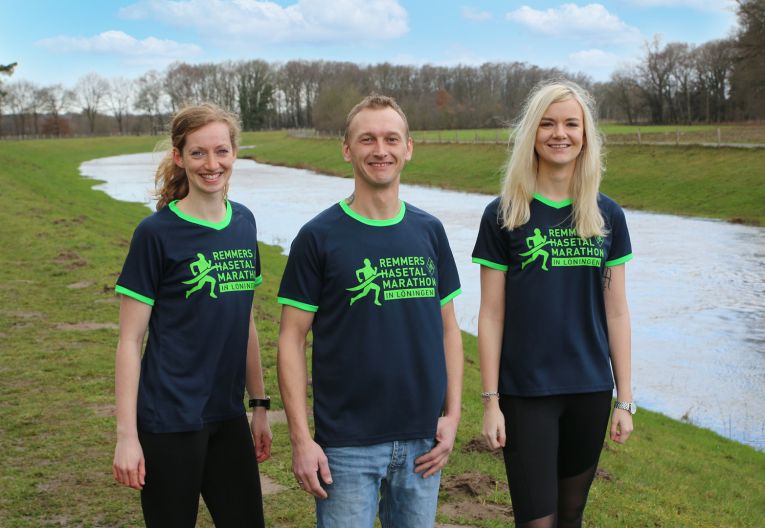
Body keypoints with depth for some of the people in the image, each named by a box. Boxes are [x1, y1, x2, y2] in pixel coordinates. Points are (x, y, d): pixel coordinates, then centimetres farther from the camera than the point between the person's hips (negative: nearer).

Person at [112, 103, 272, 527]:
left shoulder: (243, 222, 6)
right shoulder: (156, 233, -10)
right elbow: (130, 340, -9)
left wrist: (259, 405, 13)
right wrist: (126, 435, -12)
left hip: (228, 417, 6)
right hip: (170, 420, -5)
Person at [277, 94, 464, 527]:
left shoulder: (430, 232, 6)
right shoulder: (319, 237, -5)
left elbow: (448, 328, 11)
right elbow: (292, 339, -5)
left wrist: (453, 414, 2)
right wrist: (301, 438, -10)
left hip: (423, 440, 4)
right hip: (347, 443, -3)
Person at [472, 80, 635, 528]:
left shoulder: (607, 216, 3)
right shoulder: (504, 215, -5)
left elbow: (616, 311, 5)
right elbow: (491, 314, -4)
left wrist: (626, 398, 3)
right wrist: (491, 402, -6)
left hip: (590, 390, 3)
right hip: (526, 393, -3)